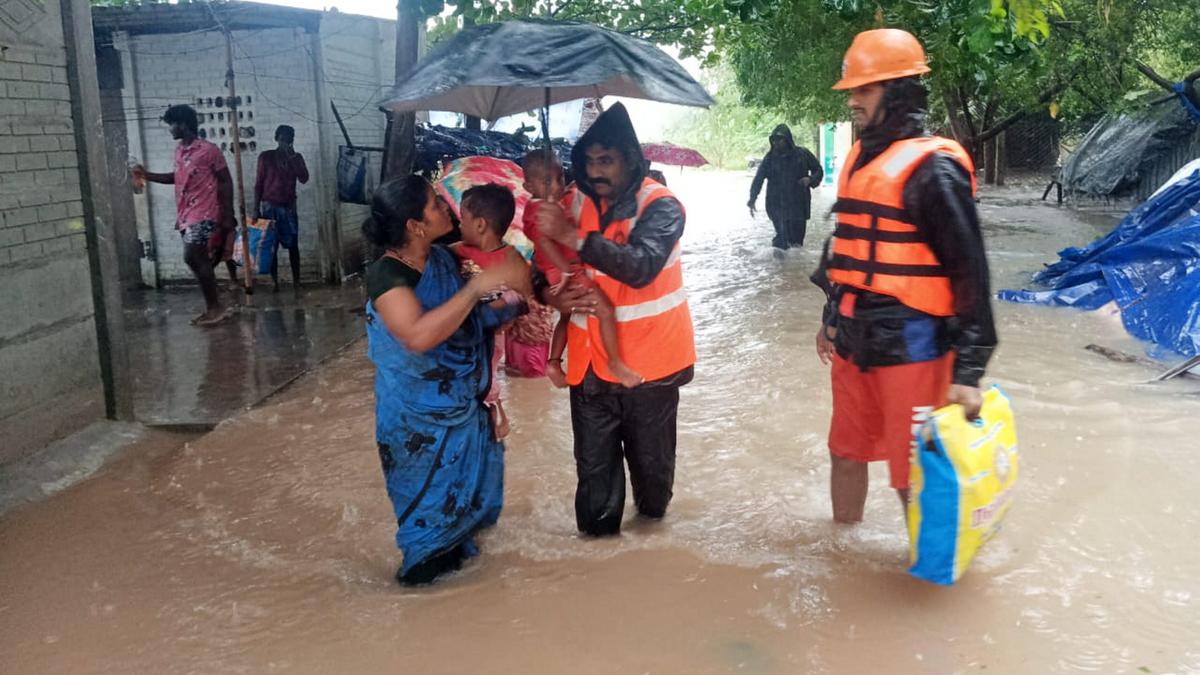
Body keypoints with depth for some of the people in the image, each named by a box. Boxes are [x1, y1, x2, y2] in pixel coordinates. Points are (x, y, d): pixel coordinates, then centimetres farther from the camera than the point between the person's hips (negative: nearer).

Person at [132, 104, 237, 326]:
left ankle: (215, 308, -6)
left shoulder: (209, 150, -11)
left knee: (192, 257, -14)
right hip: (187, 215, 8)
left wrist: (228, 216, -11)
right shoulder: (179, 150, 13)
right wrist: (148, 175, 18)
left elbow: (226, 181, -8)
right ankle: (213, 308, 16)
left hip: (203, 214, -8)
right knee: (200, 260, 9)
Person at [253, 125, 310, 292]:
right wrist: (256, 209, -6)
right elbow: (258, 184, -1)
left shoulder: (297, 157, 6)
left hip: (289, 206, 2)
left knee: (293, 244, 1)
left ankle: (296, 280, 8)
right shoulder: (266, 157, -2)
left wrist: (292, 158, -15)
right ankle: (274, 282, 5)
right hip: (269, 206, -2)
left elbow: (304, 179, -9)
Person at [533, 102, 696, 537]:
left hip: (648, 361, -3)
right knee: (593, 466, 10)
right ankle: (596, 534, 29)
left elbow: (640, 265, -29)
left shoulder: (660, 207, -12)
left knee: (651, 459, 16)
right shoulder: (574, 203, 2)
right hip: (590, 361, 3)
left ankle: (652, 517, 43)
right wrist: (552, 296, -12)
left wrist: (574, 236, -31)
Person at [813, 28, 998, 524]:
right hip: (853, 344, 8)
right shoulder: (860, 158, 11)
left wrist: (968, 370, -19)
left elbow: (970, 273, -16)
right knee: (846, 453, 19)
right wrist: (833, 320, 25)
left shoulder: (932, 169, -15)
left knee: (914, 475, 2)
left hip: (909, 348, -8)